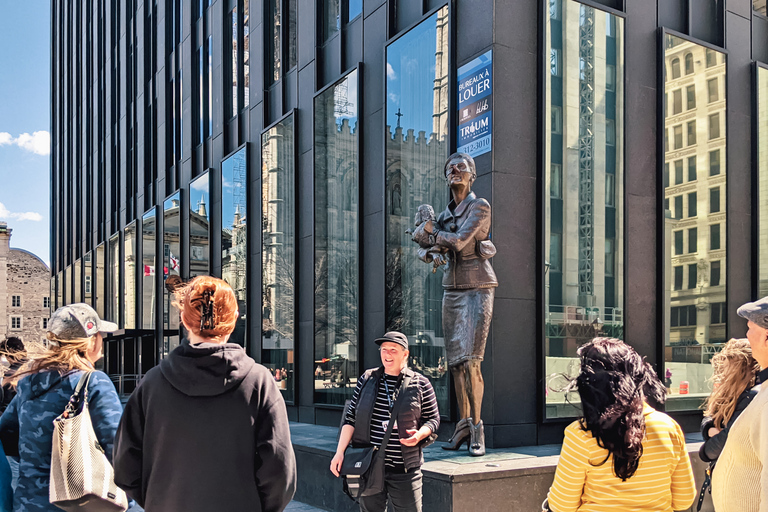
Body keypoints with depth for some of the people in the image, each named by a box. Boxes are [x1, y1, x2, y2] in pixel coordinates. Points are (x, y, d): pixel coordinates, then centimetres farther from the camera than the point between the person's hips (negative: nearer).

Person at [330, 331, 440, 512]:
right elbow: (351, 418, 6)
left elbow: (433, 418, 6)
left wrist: (419, 434, -15)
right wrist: (340, 452, -2)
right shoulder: (367, 379, 6)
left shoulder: (420, 384, 0)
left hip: (404, 469, -2)